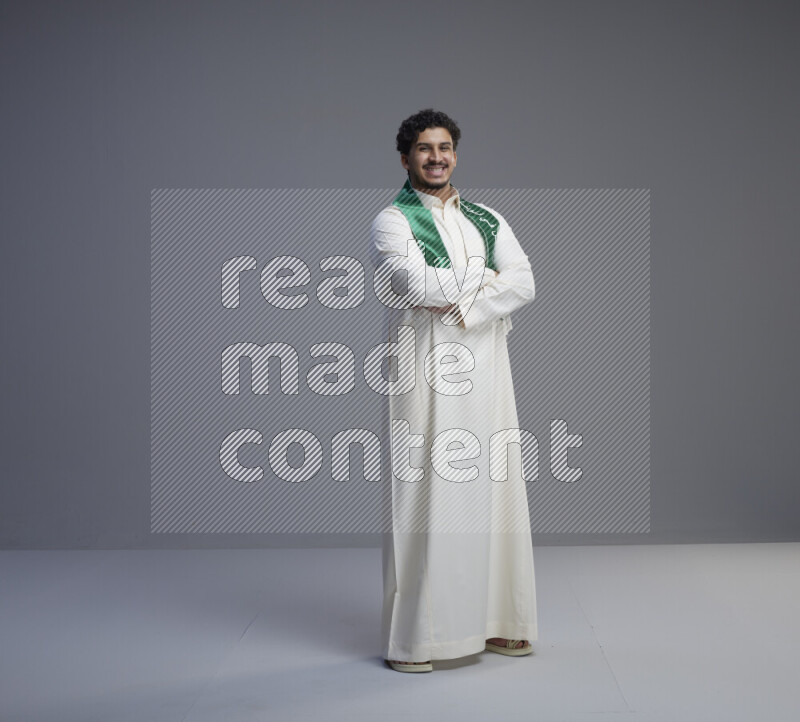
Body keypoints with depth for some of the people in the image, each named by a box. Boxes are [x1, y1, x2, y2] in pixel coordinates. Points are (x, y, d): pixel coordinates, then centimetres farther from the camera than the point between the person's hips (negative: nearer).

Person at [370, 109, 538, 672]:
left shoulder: (488, 220, 16)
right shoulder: (393, 222, 1)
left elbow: (524, 283, 2)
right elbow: (417, 283, -18)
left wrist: (464, 305, -12)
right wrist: (484, 274, -6)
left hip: (484, 372, 5)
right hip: (425, 376, -5)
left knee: (491, 491, 6)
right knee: (423, 496, -6)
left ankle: (494, 622, 17)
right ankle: (410, 638, 0)